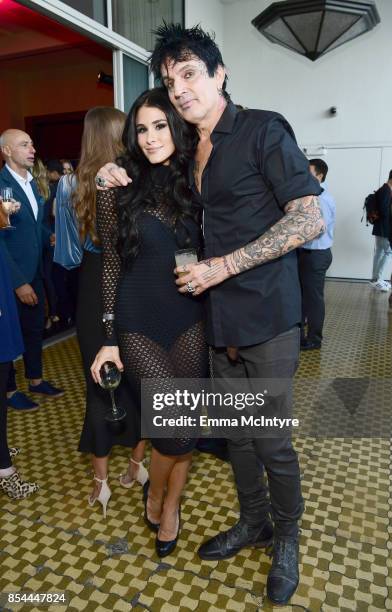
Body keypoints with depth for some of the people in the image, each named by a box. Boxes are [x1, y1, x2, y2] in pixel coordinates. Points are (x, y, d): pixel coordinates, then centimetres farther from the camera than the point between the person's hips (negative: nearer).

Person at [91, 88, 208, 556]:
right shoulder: (119, 190, -1)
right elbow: (111, 266, 1)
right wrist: (110, 338, -1)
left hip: (190, 319, 3)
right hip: (138, 322, -2)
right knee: (177, 428, -6)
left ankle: (171, 507, 35)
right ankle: (154, 495, 28)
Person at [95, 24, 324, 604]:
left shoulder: (263, 128, -7)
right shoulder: (188, 153, 13)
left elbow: (310, 219, -15)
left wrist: (223, 266, -17)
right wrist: (116, 174, 9)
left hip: (267, 316, -6)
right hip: (220, 318, 7)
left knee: (272, 440, 5)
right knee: (234, 430, 17)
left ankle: (287, 535, 32)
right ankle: (253, 520, 40)